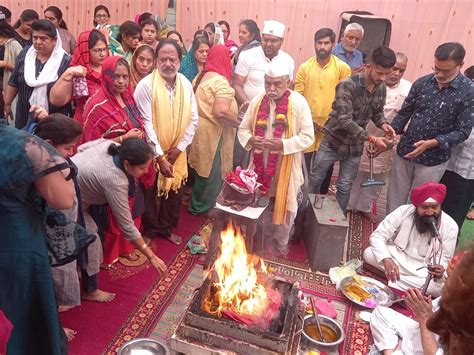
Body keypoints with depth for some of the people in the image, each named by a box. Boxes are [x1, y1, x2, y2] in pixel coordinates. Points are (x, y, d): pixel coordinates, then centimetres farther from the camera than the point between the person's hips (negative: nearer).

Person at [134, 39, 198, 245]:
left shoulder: (186, 84, -2)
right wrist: (160, 157, -19)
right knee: (151, 194, 9)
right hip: (152, 153, -4)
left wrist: (179, 147, -8)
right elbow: (146, 124, -18)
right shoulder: (146, 85, -16)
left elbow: (193, 119, 0)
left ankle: (166, 228, 35)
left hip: (176, 152, 4)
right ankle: (149, 232, 30)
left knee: (174, 192, 14)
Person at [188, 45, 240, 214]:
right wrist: (239, 123, -16)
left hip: (201, 128, 9)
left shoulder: (202, 76, 10)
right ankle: (200, 207, 22)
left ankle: (197, 203, 36)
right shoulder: (221, 81, -19)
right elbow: (221, 112, -29)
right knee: (211, 172, 7)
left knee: (204, 169, 21)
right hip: (212, 133, -9)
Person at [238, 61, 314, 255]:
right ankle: (262, 237, 39)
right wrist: (250, 140, -17)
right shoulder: (257, 101, -1)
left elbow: (308, 136, -10)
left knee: (284, 205, 10)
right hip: (261, 164, 3)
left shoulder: (299, 103, -12)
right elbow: (243, 129, 6)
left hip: (286, 166, -3)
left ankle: (281, 241, 34)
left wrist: (284, 144, -25)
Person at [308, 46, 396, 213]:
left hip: (354, 146, 4)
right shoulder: (347, 85, -22)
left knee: (345, 187, 13)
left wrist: (383, 124, -10)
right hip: (333, 141, -4)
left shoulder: (381, 89, -3)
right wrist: (372, 139, -27)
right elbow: (345, 120, -26)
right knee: (315, 180, 10)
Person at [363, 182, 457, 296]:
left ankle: (389, 279, -21)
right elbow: (377, 236, -19)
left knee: (439, 288, -31)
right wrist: (386, 260, -37)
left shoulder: (450, 226, -14)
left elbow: (443, 260, -8)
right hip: (395, 257, -1)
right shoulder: (403, 211, -18)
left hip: (422, 271, 1)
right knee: (369, 253, -28)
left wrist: (440, 271, -33)